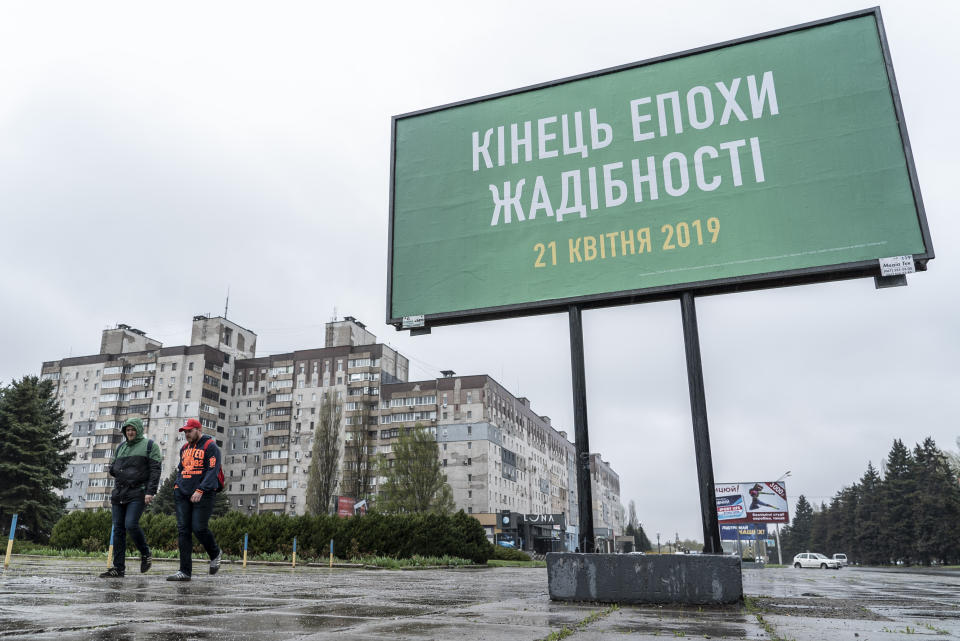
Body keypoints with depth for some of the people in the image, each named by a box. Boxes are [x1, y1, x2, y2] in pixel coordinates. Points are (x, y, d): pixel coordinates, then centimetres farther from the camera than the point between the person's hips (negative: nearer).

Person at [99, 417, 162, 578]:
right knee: (118, 529, 2)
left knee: (131, 525, -18)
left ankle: (145, 553, 5)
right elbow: (112, 468, 25)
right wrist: (118, 471, 1)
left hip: (138, 493, -6)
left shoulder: (149, 446, 2)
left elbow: (155, 470, -6)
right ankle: (118, 568, 6)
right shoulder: (121, 447, 21)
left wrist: (150, 492, -15)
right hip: (119, 493, 6)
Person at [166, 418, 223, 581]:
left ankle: (215, 554, 19)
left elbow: (212, 470, -13)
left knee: (199, 528, -11)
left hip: (203, 494, -7)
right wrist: (177, 485, 11)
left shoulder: (210, 447, -5)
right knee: (183, 530, 0)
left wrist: (200, 490, -21)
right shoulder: (184, 448, 18)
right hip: (183, 494, 7)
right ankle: (185, 571, 2)